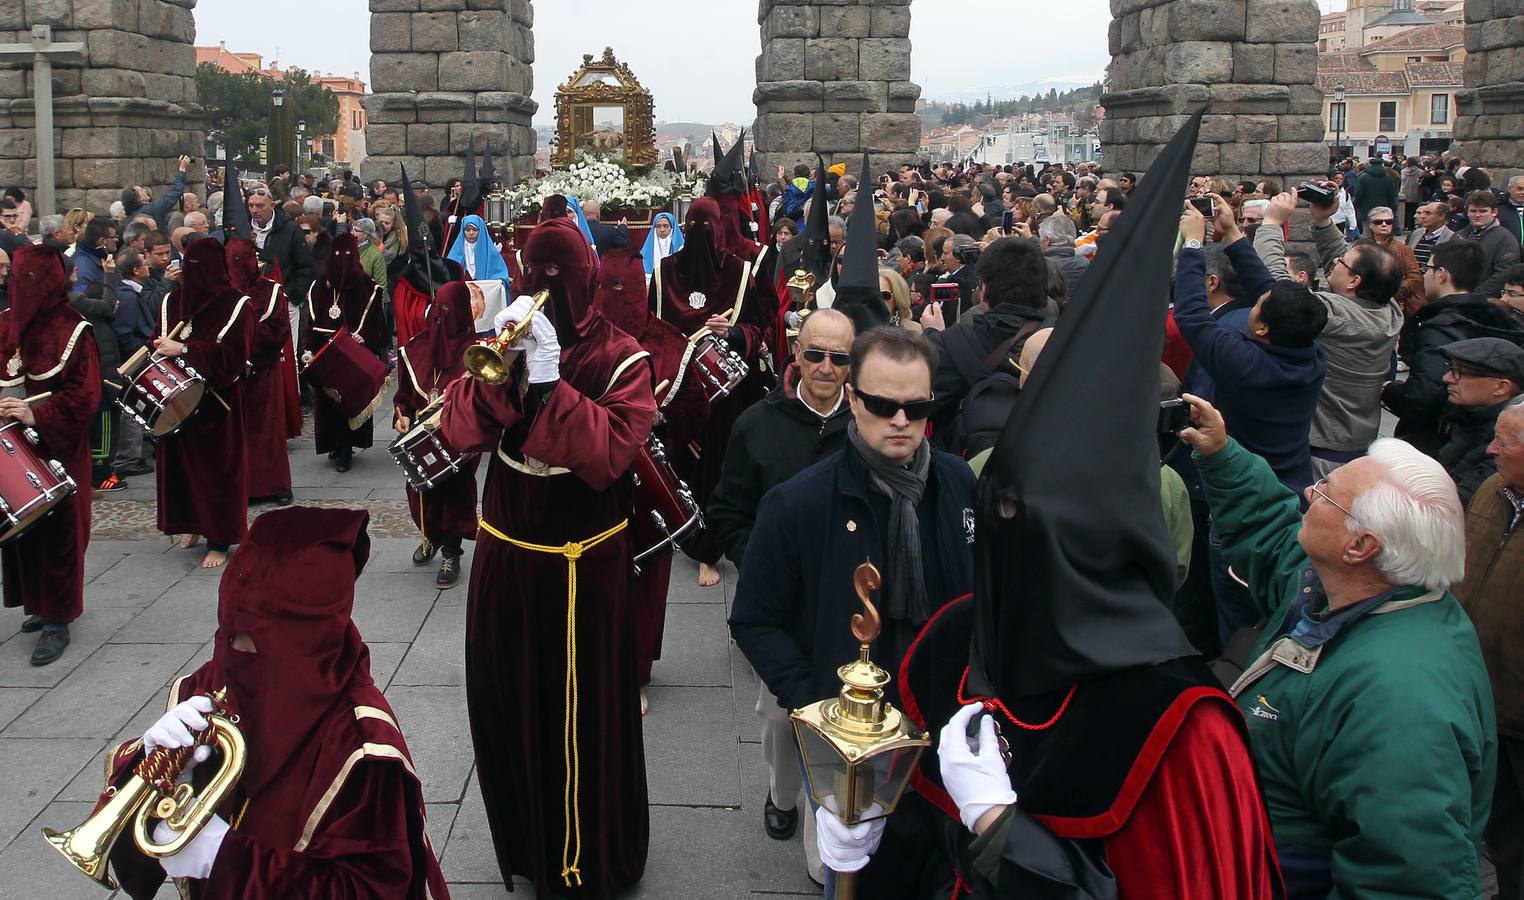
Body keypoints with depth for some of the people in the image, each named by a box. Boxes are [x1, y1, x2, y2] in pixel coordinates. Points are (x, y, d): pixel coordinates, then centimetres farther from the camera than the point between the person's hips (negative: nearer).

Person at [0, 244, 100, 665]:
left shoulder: (71, 331, -11)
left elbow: (84, 396, -14)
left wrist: (36, 417, -24)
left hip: (57, 448, -6)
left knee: (57, 531, 0)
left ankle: (58, 621, 9)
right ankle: (41, 603, 27)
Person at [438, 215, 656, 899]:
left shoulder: (620, 360, -9)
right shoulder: (506, 346, 4)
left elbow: (609, 452, -25)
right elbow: (458, 429, -9)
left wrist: (549, 381, -28)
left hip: (587, 563, -4)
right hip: (506, 556, 4)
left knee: (587, 714, 7)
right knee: (508, 706, 14)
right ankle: (524, 843, 36)